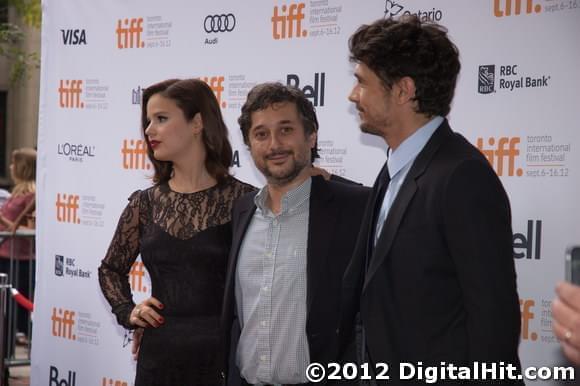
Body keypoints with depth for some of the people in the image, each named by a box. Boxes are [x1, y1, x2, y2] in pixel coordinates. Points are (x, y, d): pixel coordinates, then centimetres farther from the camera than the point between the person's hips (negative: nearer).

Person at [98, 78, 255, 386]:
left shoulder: (242, 198, -8)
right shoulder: (144, 203, 5)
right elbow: (111, 269, 19)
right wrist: (127, 311, 5)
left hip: (223, 355, -4)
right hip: (158, 354, 4)